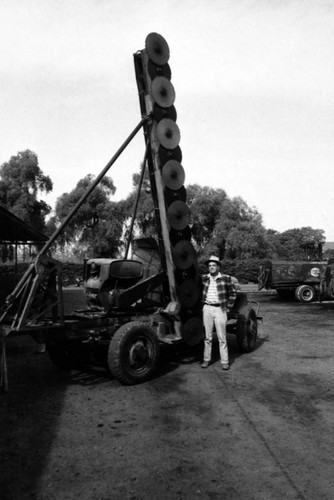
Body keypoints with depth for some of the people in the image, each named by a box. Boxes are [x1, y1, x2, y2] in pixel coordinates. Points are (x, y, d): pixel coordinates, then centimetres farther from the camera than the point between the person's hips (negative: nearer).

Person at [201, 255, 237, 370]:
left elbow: (233, 292, 8)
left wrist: (228, 305, 4)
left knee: (222, 337, 1)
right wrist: (202, 302, 13)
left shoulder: (226, 278, -3)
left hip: (220, 309, -2)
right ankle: (206, 359, 19)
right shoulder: (204, 278, 4)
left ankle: (225, 362, 9)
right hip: (207, 309, 2)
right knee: (207, 337, 9)